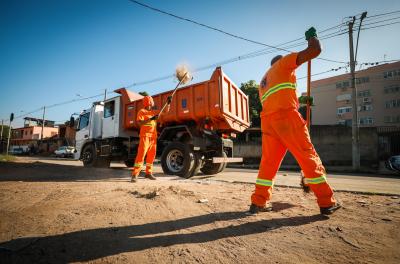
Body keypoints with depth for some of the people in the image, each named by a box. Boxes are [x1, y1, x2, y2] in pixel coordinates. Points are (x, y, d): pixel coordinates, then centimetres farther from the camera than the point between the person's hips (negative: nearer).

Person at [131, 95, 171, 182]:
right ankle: (134, 175, -14)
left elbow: (165, 112, 22)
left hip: (153, 136, 7)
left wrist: (168, 103, 10)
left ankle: (148, 173, 16)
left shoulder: (154, 112, 18)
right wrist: (150, 119, -23)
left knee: (151, 155, 7)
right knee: (141, 154, -15)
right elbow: (139, 123, -15)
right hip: (145, 135, -7)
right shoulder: (142, 111, -1)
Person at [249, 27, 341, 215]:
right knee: (308, 157, 2)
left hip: (267, 119, 6)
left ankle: (258, 203, 8)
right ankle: (327, 203, 10)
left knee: (268, 161, 7)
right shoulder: (284, 61, 15)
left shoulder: (264, 80, 34)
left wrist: (296, 101, 33)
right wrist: (312, 36, 27)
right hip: (286, 116, -6)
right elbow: (315, 51, 6)